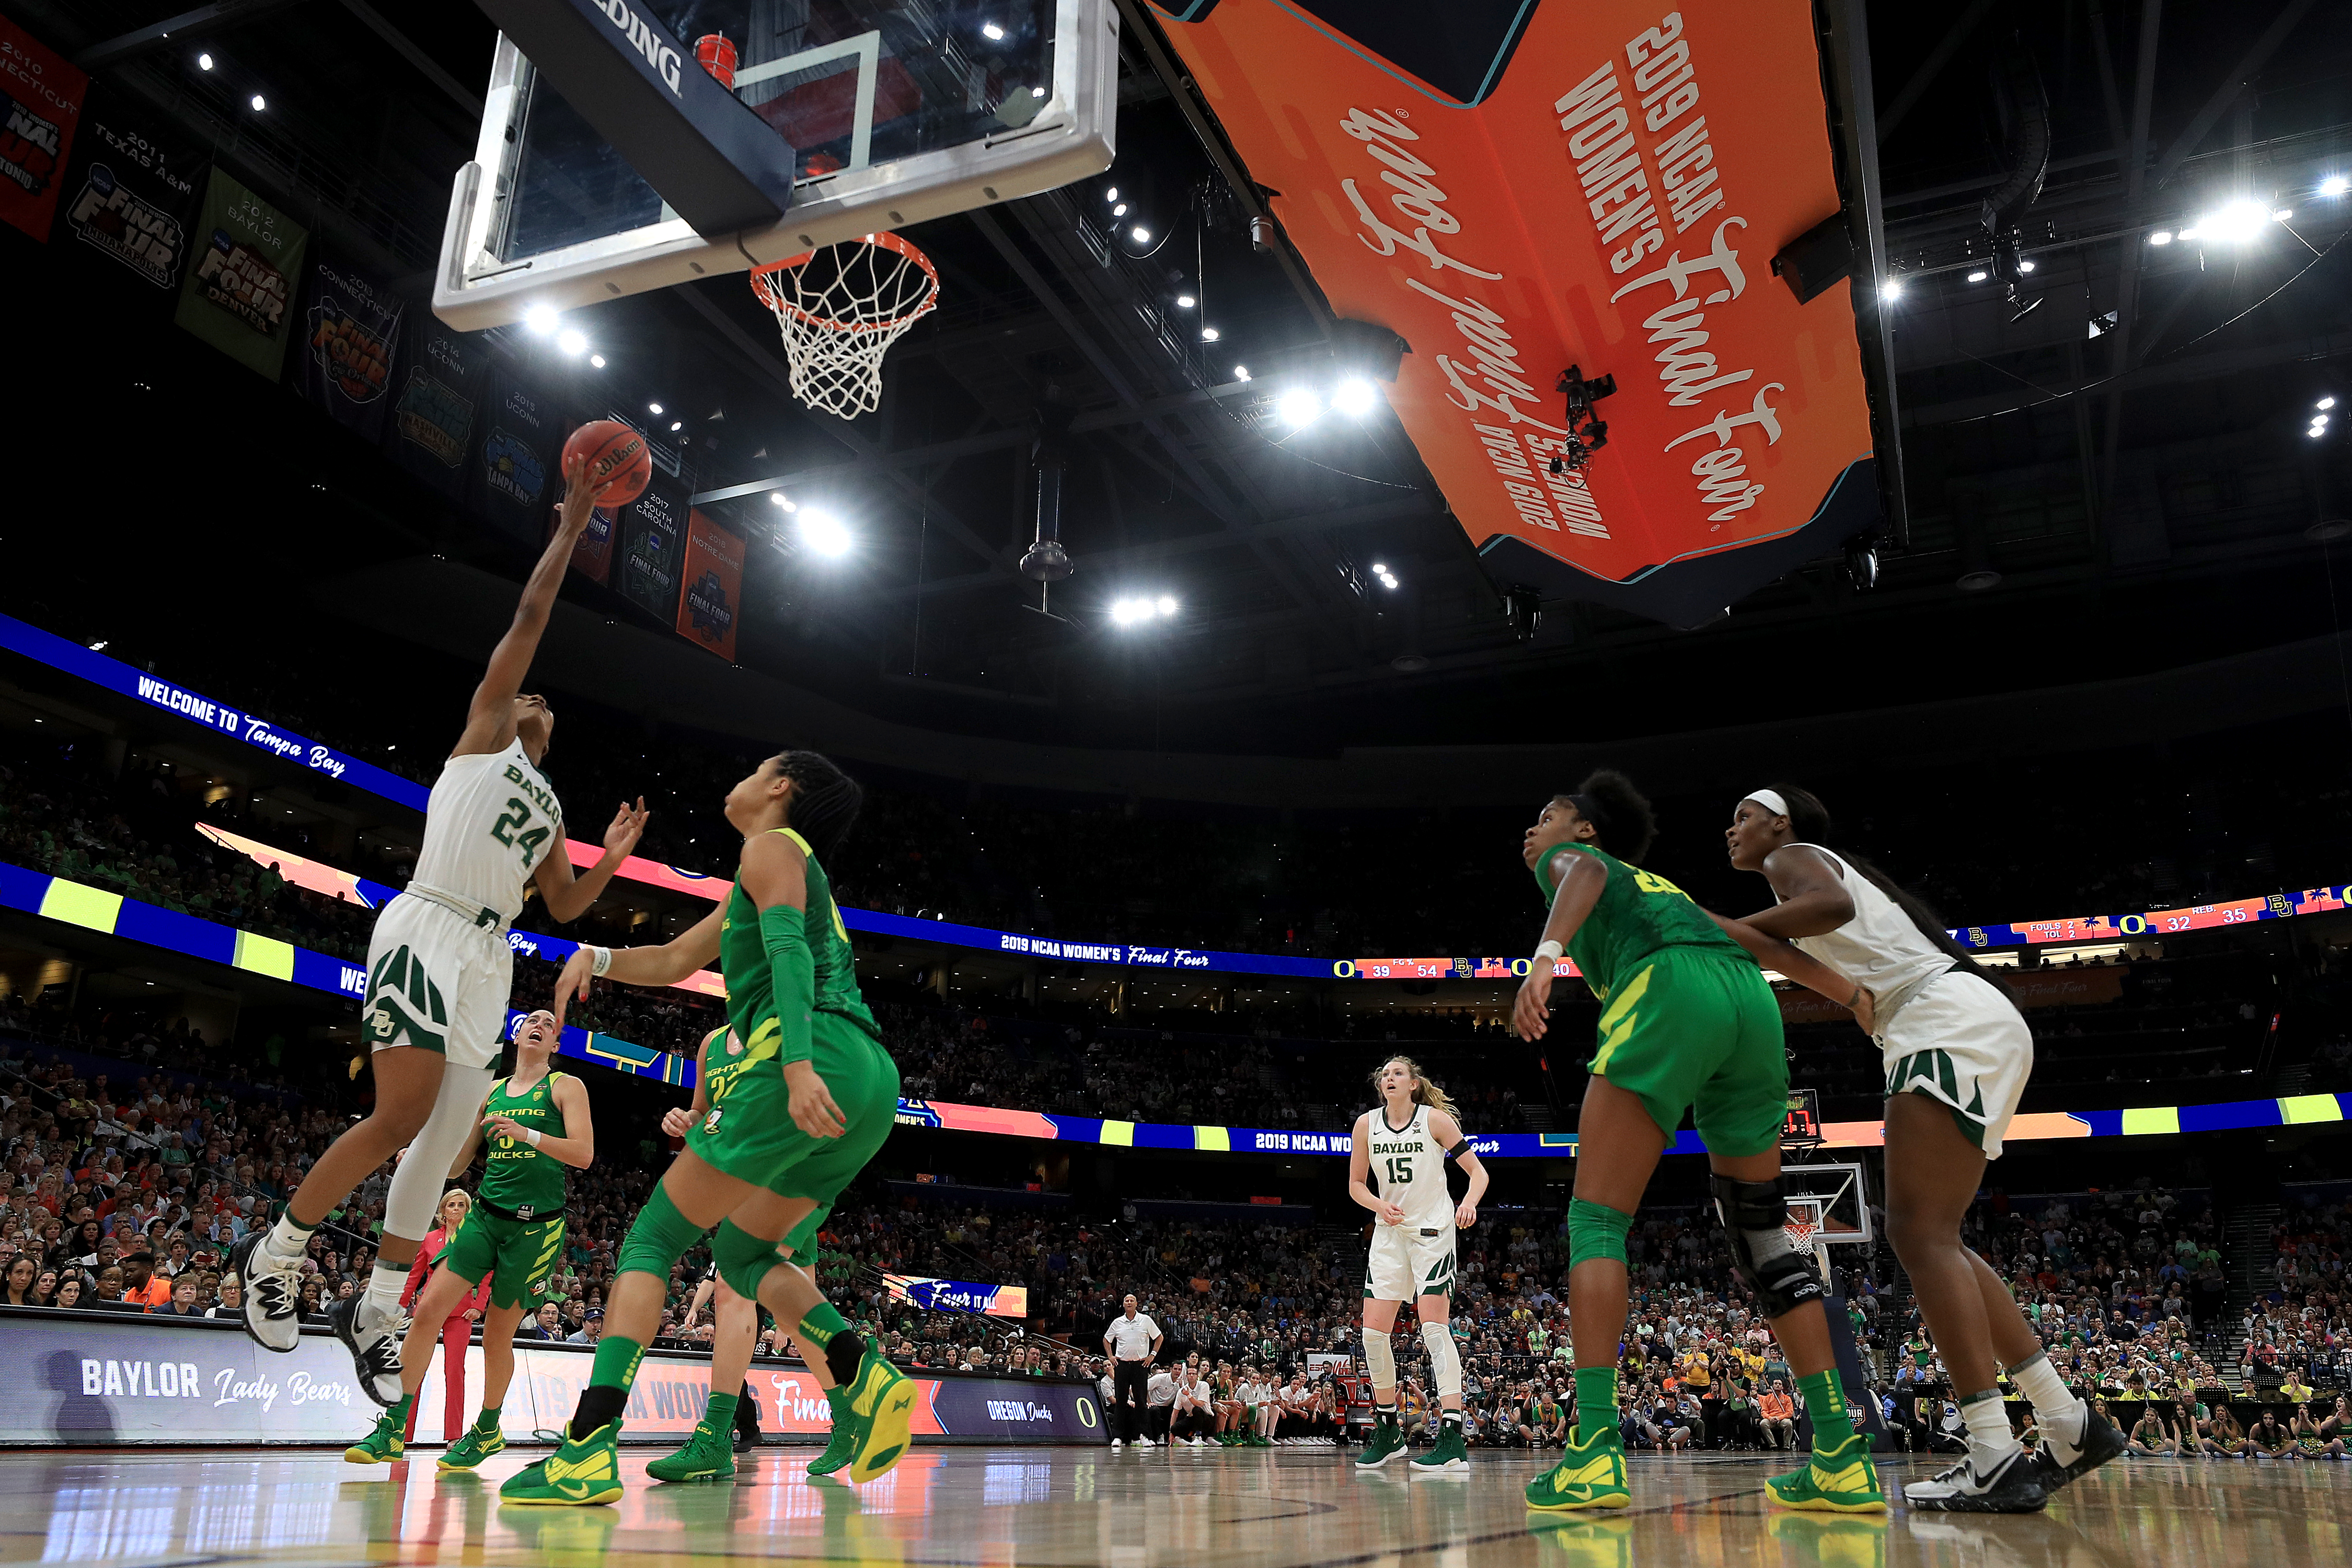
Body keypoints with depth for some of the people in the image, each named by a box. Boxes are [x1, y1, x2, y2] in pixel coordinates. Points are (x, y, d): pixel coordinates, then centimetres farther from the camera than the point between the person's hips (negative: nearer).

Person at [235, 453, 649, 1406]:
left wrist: (611, 862, 8)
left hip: (489, 960, 7)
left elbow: (563, 907, 25)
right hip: (428, 928, -7)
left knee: (445, 1141, 4)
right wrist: (572, 524, 5)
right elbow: (529, 617, 3)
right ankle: (277, 1249, 4)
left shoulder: (547, 808, 26)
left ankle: (375, 1311, 13)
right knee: (403, 1118, -17)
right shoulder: (482, 734, 9)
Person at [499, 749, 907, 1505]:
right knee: (744, 1253, 19)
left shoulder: (773, 847, 6)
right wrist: (597, 957, 18)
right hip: (872, 1080, 9)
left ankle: (588, 1450, -12)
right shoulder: (769, 886, 34)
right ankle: (863, 1378, -4)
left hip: (817, 1062, -9)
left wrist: (798, 1063, -26)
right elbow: (671, 962, 36)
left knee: (651, 1241, -1)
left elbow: (788, 949, -12)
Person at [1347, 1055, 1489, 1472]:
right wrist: (1380, 1205, -10)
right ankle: (1388, 1433, 16)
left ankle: (1452, 1439, -16)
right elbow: (1356, 1184, 10)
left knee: (1435, 1327, -16)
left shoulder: (1436, 1119, -7)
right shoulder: (1366, 1124, 2)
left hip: (1432, 1231, -4)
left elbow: (1478, 1172, -6)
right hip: (1389, 1234, 4)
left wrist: (1469, 1203, -26)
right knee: (1373, 1332, 0)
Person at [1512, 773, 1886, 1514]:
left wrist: (1546, 955, -22)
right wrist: (1862, 999, 31)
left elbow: (1587, 876, -4)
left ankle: (1594, 1452, -15)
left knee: (1597, 1221, -4)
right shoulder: (1660, 886, 39)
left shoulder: (1568, 858, 22)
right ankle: (1841, 1457, 11)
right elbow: (1763, 942, 32)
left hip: (1669, 987, -7)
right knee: (1762, 1236, 15)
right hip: (1752, 1002, 7)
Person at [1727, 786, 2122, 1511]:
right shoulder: (1831, 871, 30)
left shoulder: (1792, 857, 2)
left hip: (1951, 1024, -10)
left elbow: (1832, 906, -21)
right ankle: (2070, 1426, 11)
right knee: (1930, 1238, 10)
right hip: (1980, 1029, 10)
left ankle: (1996, 1463, -19)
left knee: (1922, 1233, -15)